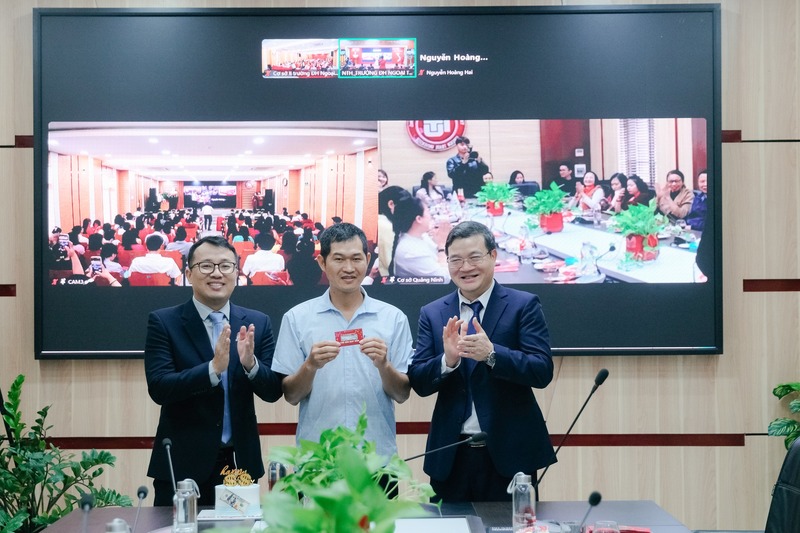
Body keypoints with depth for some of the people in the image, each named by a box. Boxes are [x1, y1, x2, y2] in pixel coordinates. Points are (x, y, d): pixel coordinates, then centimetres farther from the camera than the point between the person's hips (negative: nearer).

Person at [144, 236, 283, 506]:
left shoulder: (257, 323, 4)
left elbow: (273, 391, 1)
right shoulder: (163, 322, -4)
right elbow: (158, 388, -14)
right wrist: (213, 368, -28)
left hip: (240, 462, 3)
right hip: (182, 464, -3)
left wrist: (250, 363, -20)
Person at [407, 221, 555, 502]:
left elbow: (543, 371, -11)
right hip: (451, 456, 2)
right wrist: (448, 359, -19)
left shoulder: (523, 305, -2)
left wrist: (491, 354, -26)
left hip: (508, 452, -2)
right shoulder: (432, 314, 7)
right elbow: (419, 382, 1)